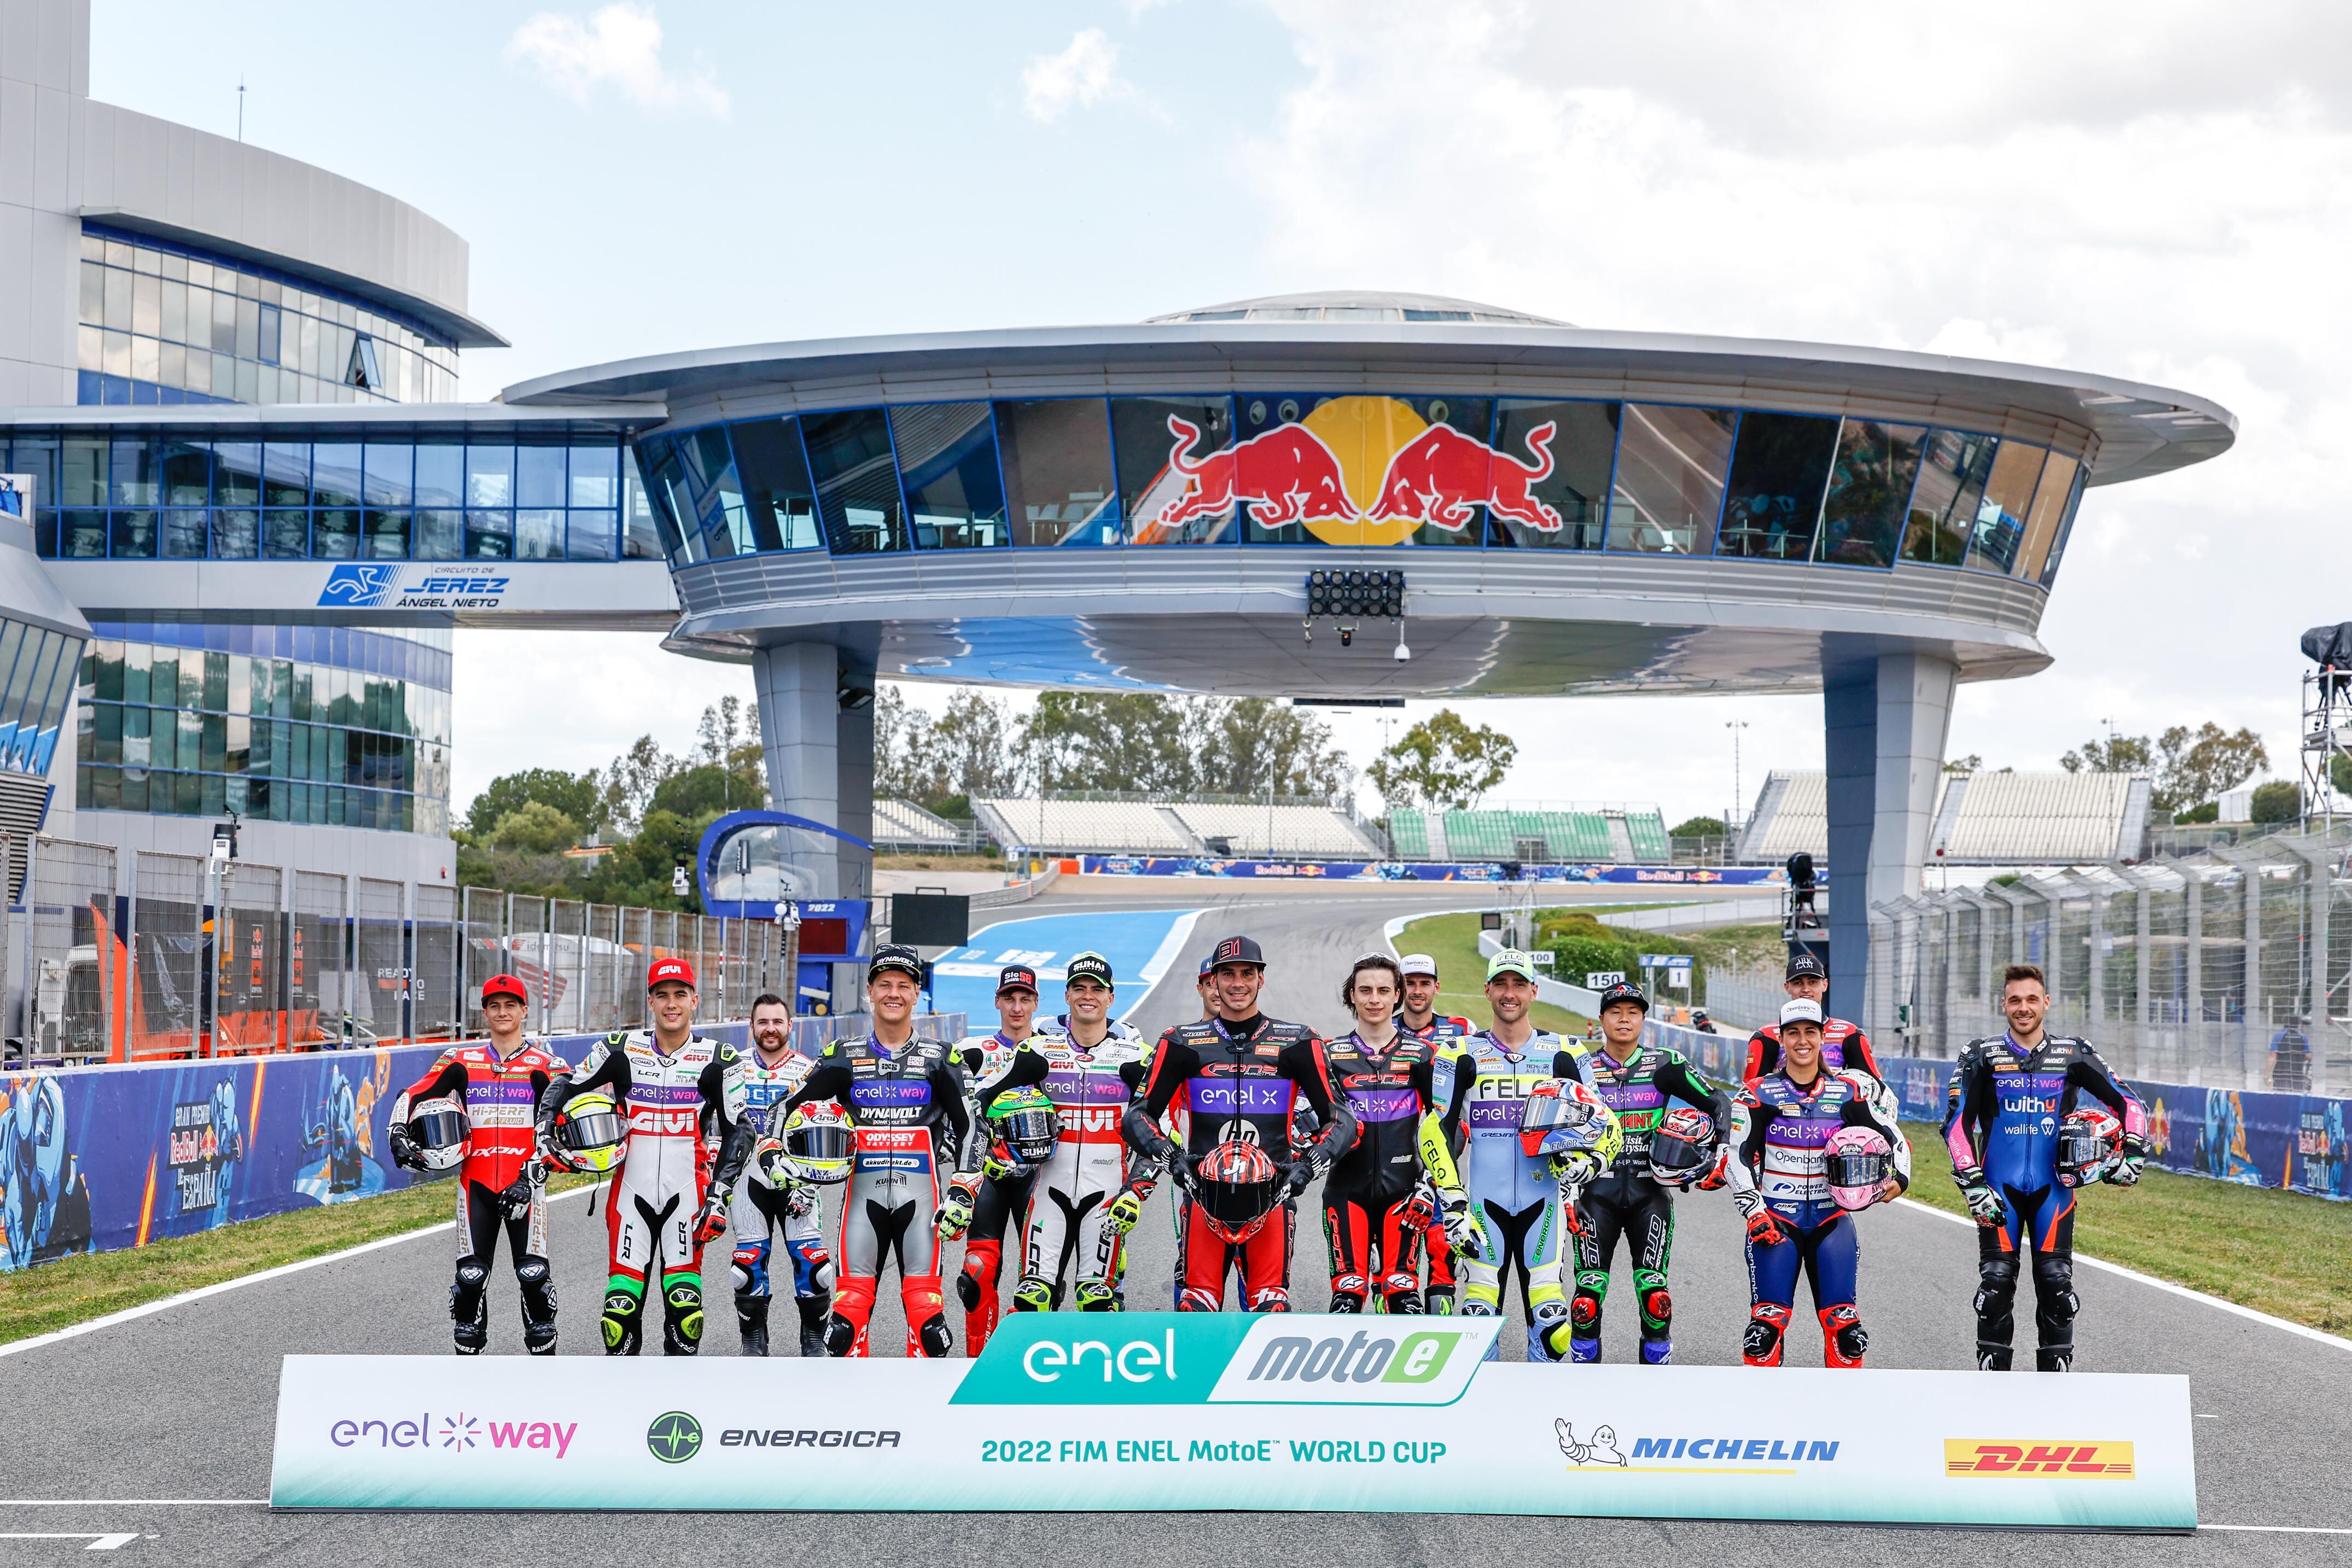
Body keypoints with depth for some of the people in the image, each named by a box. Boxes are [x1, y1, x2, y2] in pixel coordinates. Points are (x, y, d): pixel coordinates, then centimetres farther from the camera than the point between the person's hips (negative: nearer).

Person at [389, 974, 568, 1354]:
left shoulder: (545, 1065, 3)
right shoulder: (462, 1061, 10)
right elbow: (413, 1097, 9)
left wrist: (531, 1176, -14)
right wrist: (399, 1137, -8)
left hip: (524, 1184, -2)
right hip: (476, 1182, 2)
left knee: (534, 1275, -8)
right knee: (471, 1276, -1)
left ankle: (544, 1358, 7)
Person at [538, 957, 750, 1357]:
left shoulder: (718, 1060, 1)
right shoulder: (621, 1049, 4)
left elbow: (737, 1129, 3)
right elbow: (564, 1086, 16)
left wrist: (719, 1196, -4)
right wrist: (544, 1136, 4)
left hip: (687, 1194, -1)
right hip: (631, 1192, 1)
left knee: (684, 1301, -6)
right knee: (622, 1302, -2)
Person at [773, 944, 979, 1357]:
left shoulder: (939, 1059, 7)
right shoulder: (844, 1058, 9)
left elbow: (968, 1127, 6)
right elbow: (785, 1109, 11)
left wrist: (962, 1193, -4)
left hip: (920, 1196, -1)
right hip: (863, 1194, 1)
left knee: (927, 1316, -7)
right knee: (846, 1322, -5)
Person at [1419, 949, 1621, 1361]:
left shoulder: (1563, 1055, 7)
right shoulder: (1461, 1055, 4)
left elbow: (1605, 1125, 10)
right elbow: (1437, 1130, 1)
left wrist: (1592, 1162, -12)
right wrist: (1452, 1203, -8)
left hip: (1542, 1201, 1)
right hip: (1483, 1202, -1)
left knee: (1549, 1318, -3)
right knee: (1479, 1314, -3)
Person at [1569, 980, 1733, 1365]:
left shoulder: (1665, 1065, 2)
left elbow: (1718, 1101, 5)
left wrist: (1723, 1149, -8)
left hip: (1650, 1192, 0)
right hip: (1598, 1192, 0)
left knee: (1654, 1295, -5)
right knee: (1588, 1298, -5)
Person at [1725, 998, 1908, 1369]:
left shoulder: (1850, 1091, 4)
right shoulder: (1759, 1094, -1)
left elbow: (1893, 1136, 11)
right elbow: (1737, 1157, -2)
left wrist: (1899, 1178, -8)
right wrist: (1755, 1213, -11)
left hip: (1832, 1220, 2)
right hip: (1775, 1221, -2)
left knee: (1843, 1323, -7)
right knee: (1767, 1323, -12)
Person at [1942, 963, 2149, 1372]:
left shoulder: (2074, 1055, 4)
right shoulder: (1981, 1057, 1)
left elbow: (2127, 1104, 9)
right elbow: (1957, 1124, -2)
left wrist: (2133, 1154, -5)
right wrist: (1972, 1183, -11)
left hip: (2054, 1185, 1)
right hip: (1999, 1187, -1)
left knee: (2056, 1284, -3)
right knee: (1996, 1283, -6)